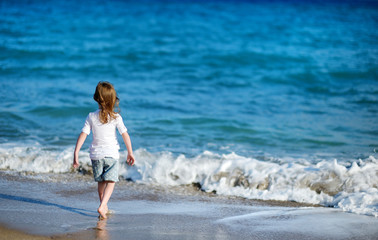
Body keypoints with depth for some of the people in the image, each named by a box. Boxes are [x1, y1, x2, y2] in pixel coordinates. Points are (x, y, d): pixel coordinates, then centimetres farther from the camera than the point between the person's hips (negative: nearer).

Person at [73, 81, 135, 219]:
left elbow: (83, 135, -9)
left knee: (101, 181, 19)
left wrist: (76, 154, -6)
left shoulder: (91, 117, -6)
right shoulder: (116, 117, -9)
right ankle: (102, 206, -19)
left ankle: (104, 206, 29)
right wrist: (130, 153, 6)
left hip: (96, 154, 3)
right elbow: (125, 135, -5)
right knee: (110, 181, 0)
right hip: (111, 154, -3)